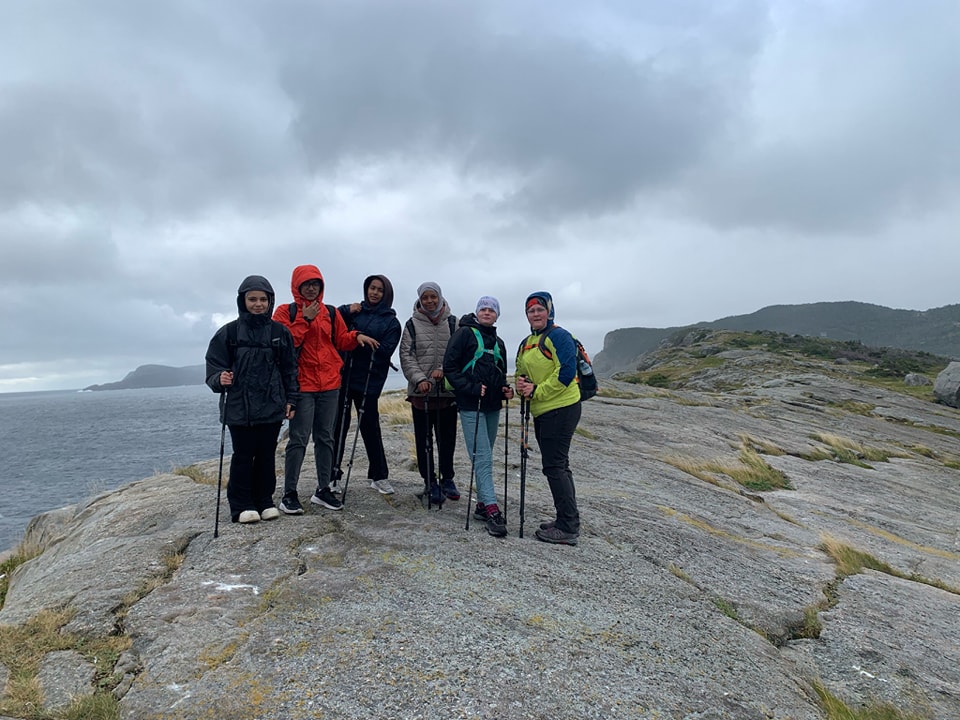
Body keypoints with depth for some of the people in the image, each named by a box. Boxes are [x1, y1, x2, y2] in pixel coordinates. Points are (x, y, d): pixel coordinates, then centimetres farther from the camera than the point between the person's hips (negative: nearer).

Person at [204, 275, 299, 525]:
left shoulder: (280, 332, 5)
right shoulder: (228, 332, -1)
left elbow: (290, 369, 8)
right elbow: (214, 365, 1)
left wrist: (291, 399, 5)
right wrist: (219, 379, -20)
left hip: (272, 407, 2)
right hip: (239, 408, -2)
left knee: (267, 456, 10)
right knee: (243, 457, 4)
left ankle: (265, 501, 22)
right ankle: (241, 506, 16)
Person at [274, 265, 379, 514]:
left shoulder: (331, 313, 13)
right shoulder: (286, 312, 2)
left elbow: (341, 341, 16)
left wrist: (356, 337, -2)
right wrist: (304, 320, -13)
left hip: (329, 384, 5)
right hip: (301, 385, -4)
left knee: (325, 438, 10)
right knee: (298, 439, -5)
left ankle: (323, 490, 20)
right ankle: (289, 494, 5)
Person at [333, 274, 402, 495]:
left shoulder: (391, 322, 6)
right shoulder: (354, 310, 12)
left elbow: (385, 350, -6)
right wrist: (346, 311, -14)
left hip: (369, 381, -1)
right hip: (344, 376, 2)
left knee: (370, 426, 3)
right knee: (339, 425, 2)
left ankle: (379, 476, 16)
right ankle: (333, 475, 12)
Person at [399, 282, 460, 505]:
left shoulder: (452, 323, 5)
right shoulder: (412, 324, 3)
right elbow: (406, 355, -2)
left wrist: (443, 369, -16)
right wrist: (419, 378, -16)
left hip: (448, 389, 1)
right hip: (420, 391, -1)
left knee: (447, 438, 10)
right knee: (423, 439, 4)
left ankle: (447, 479, 26)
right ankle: (430, 482, 16)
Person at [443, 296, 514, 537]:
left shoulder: (498, 342, 18)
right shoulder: (465, 333, -3)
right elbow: (449, 367, -8)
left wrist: (506, 389, 6)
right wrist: (472, 388, -17)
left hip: (492, 406, 7)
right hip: (471, 406, -7)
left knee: (485, 456, 11)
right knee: (482, 457, -11)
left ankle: (482, 504, 19)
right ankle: (492, 510, -13)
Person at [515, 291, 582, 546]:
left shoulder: (559, 336, -10)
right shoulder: (526, 344, 17)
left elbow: (566, 373, -18)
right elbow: (521, 372, 22)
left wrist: (536, 391, -17)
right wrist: (521, 385, -1)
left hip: (561, 408, -9)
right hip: (542, 411, 9)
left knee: (554, 466, -10)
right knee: (558, 465, 13)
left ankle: (568, 528, -2)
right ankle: (567, 521, 23)